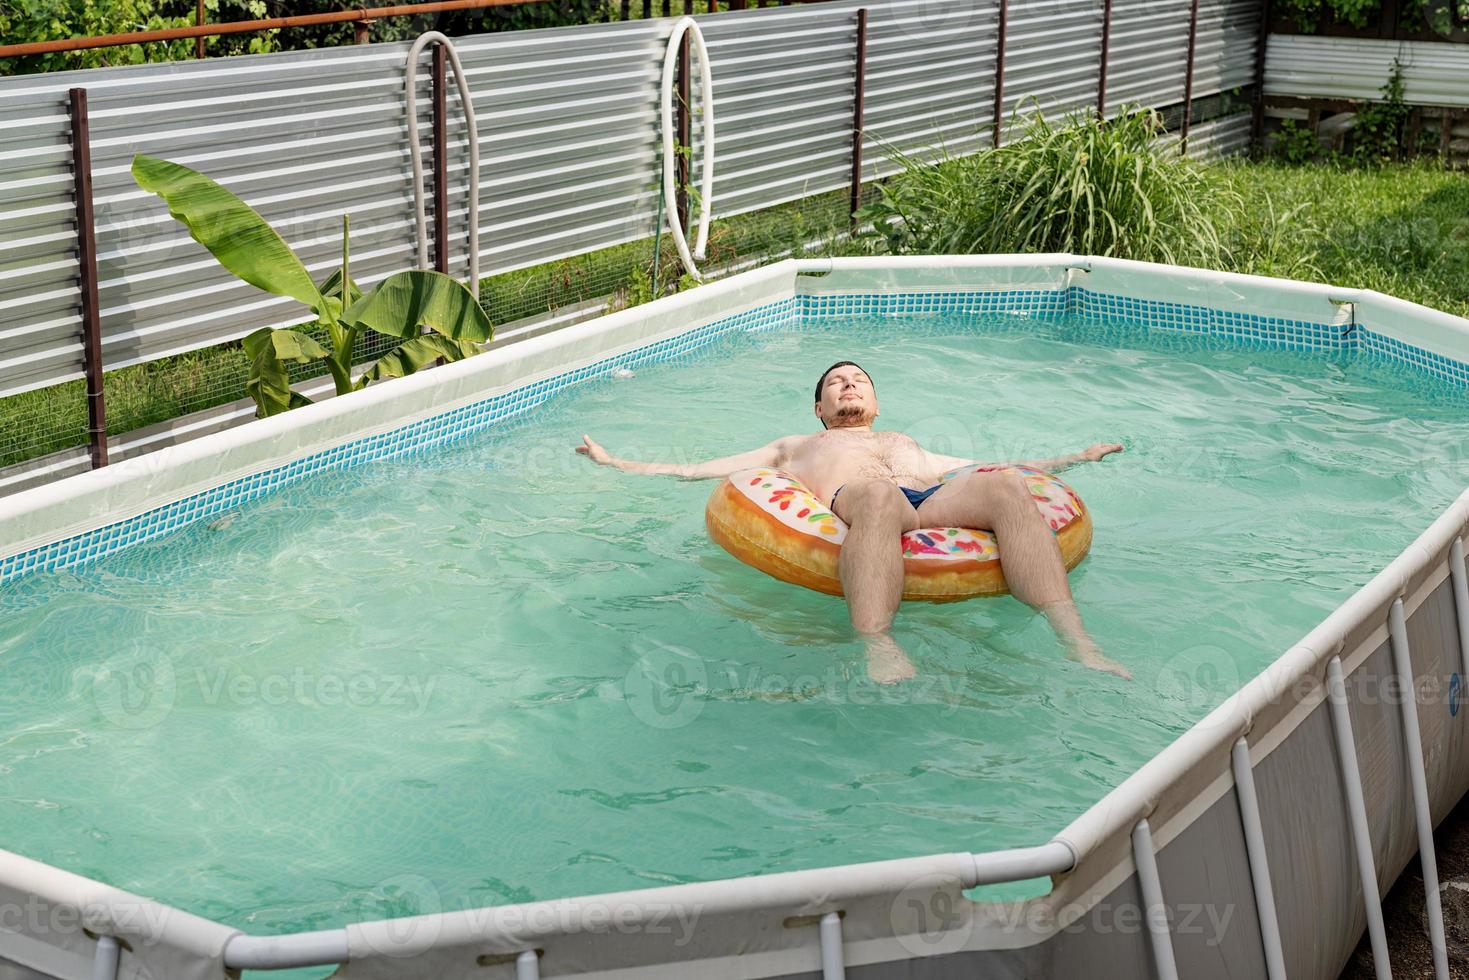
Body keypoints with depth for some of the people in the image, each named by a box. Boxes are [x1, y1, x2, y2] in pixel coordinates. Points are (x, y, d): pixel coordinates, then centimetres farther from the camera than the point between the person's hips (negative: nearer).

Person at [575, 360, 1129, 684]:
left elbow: (989, 471, 44)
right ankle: (878, 646, -62)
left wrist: (1076, 458, 41)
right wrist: (617, 464, 30)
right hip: (852, 504, -3)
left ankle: (1074, 638, -49)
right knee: (876, 492, -42)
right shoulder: (794, 447, 43)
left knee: (1005, 487, -32)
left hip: (934, 503, 3)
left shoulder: (904, 444, 48)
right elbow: (695, 470, 37)